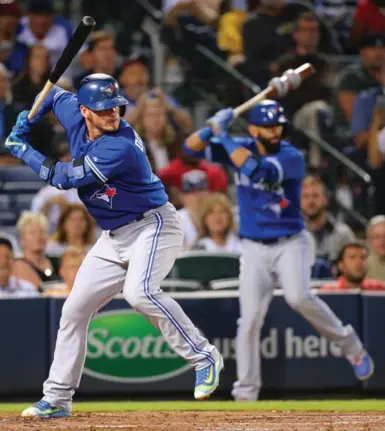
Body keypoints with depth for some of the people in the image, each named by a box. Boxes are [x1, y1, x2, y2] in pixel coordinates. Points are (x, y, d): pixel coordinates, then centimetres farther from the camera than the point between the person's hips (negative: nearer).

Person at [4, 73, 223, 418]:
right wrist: (27, 120, 4)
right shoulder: (75, 118, -4)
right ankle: (57, 400, 15)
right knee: (74, 310, 7)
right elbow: (56, 95, 20)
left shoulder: (120, 147, -27)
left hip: (153, 225, -8)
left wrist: (24, 152, -11)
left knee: (139, 292, -34)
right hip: (114, 236, 8)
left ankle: (204, 357, -22)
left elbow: (64, 178, -22)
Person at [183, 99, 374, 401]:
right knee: (250, 319, -6)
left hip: (290, 243, -3)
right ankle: (245, 394, 2)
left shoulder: (292, 158, -14)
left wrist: (223, 135, -24)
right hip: (254, 249, 3)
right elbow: (192, 147, -1)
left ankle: (350, 345, -4)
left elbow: (255, 169, -31)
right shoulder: (240, 147, 0)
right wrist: (213, 128, -20)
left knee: (298, 297, -27)